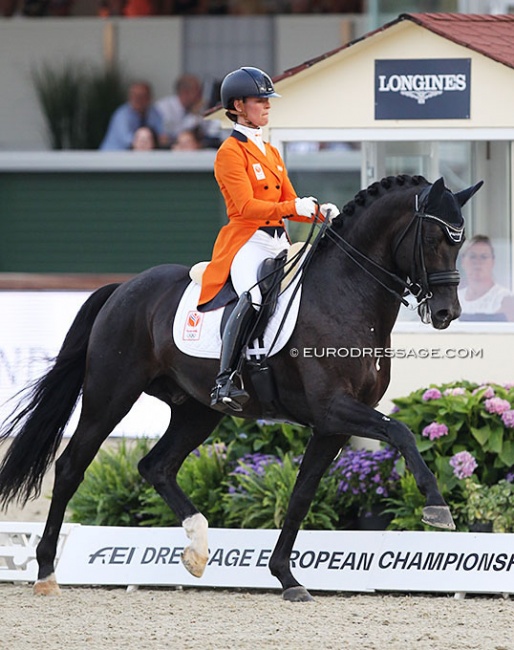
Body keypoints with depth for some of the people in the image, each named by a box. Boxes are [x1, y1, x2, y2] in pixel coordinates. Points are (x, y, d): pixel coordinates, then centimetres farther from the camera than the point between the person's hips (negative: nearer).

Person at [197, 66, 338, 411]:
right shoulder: (231, 152, -4)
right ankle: (225, 382, -39)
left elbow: (289, 202, 19)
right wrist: (294, 208, -23)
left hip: (279, 243, 9)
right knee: (253, 297, -34)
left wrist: (321, 212, 0)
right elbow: (246, 206, -15)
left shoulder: (271, 152, 22)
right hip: (246, 241, -9)